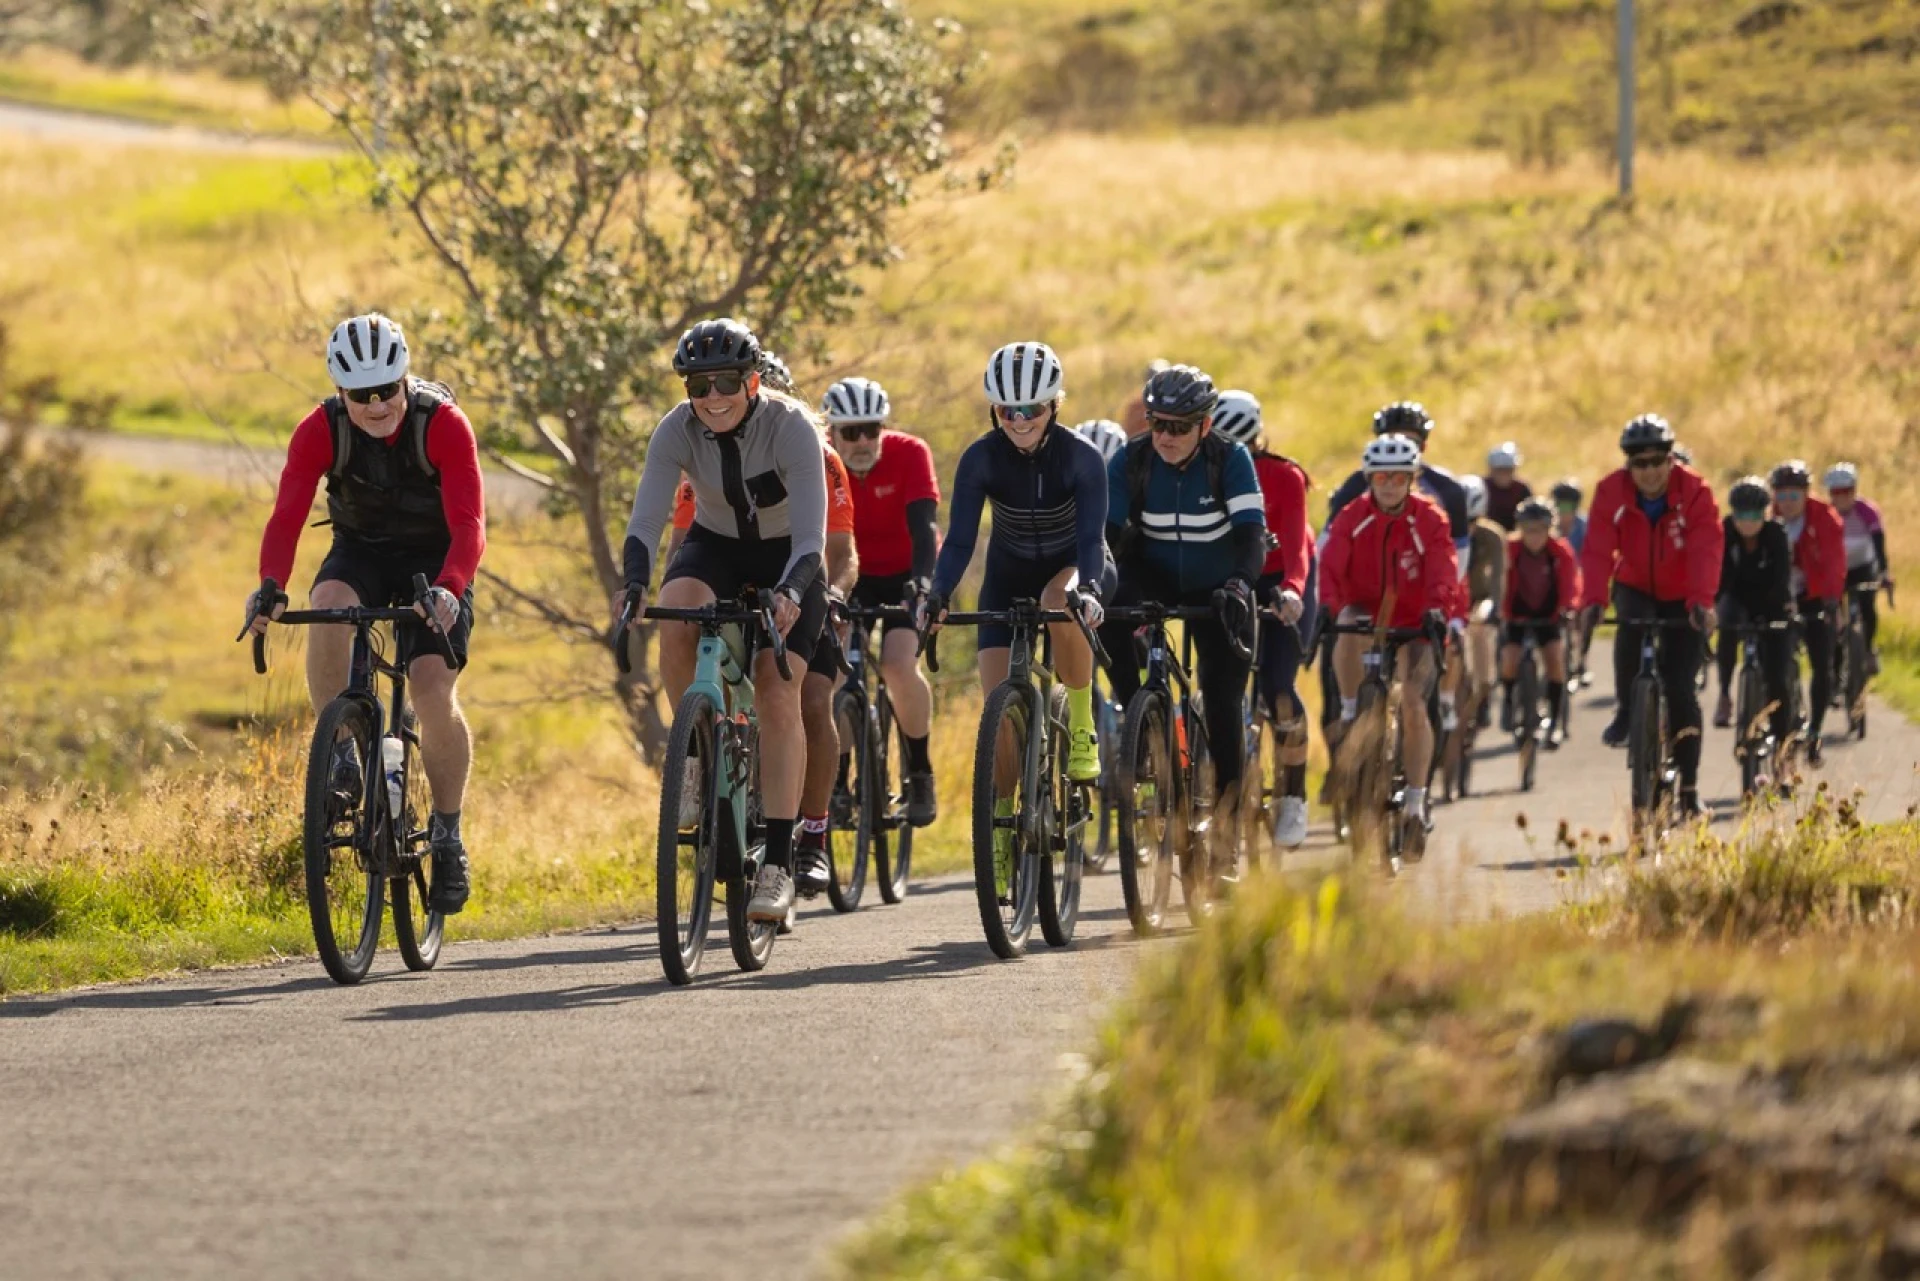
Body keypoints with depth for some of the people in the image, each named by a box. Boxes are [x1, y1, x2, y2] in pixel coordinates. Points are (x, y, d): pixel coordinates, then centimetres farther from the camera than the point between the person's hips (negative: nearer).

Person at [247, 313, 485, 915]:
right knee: (330, 604, -34)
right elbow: (286, 516, -28)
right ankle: (341, 760, -21)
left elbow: (468, 524, -32)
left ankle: (448, 836, -1)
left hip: (434, 558, -2)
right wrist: (271, 589, -46)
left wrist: (448, 590, -50)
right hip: (361, 551, 2)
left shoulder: (443, 424, -24)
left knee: (433, 688, -20)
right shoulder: (321, 430, -19)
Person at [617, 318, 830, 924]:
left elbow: (811, 537, -34)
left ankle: (779, 862, -14)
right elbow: (646, 518, -27)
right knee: (676, 614, -32)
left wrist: (789, 593, -53)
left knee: (777, 697, -17)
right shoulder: (678, 430, -21)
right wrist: (634, 585, -47)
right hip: (715, 546, 2)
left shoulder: (791, 428, -29)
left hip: (786, 559, -2)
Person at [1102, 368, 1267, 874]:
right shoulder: (1130, 462, -16)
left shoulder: (1231, 460, -21)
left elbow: (1251, 532, -30)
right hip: (1155, 577, 1)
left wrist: (1239, 585, -48)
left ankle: (1226, 825, -2)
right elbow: (1105, 533, -21)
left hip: (1216, 589, -1)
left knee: (1224, 699, -9)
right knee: (1109, 611, -34)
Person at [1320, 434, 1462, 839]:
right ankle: (1350, 711, -16)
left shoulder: (1429, 519, -12)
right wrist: (1327, 606, -41)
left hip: (1413, 621, 0)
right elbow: (1331, 566, -22)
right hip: (1365, 611, 0)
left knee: (1414, 708, -11)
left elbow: (1442, 570, -24)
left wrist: (1438, 609, -44)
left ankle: (1416, 800, -1)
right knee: (1348, 632, -38)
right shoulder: (1352, 516, -11)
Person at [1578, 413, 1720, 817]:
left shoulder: (1694, 492, -22)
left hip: (1681, 599, -1)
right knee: (1631, 622, -36)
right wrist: (1593, 599, -43)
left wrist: (1701, 602, -48)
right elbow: (1598, 550, -27)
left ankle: (1689, 788, -1)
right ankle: (1625, 712, -18)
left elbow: (1705, 551, -33)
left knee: (1681, 689, -9)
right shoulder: (1611, 492, -18)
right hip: (1636, 588, 1)